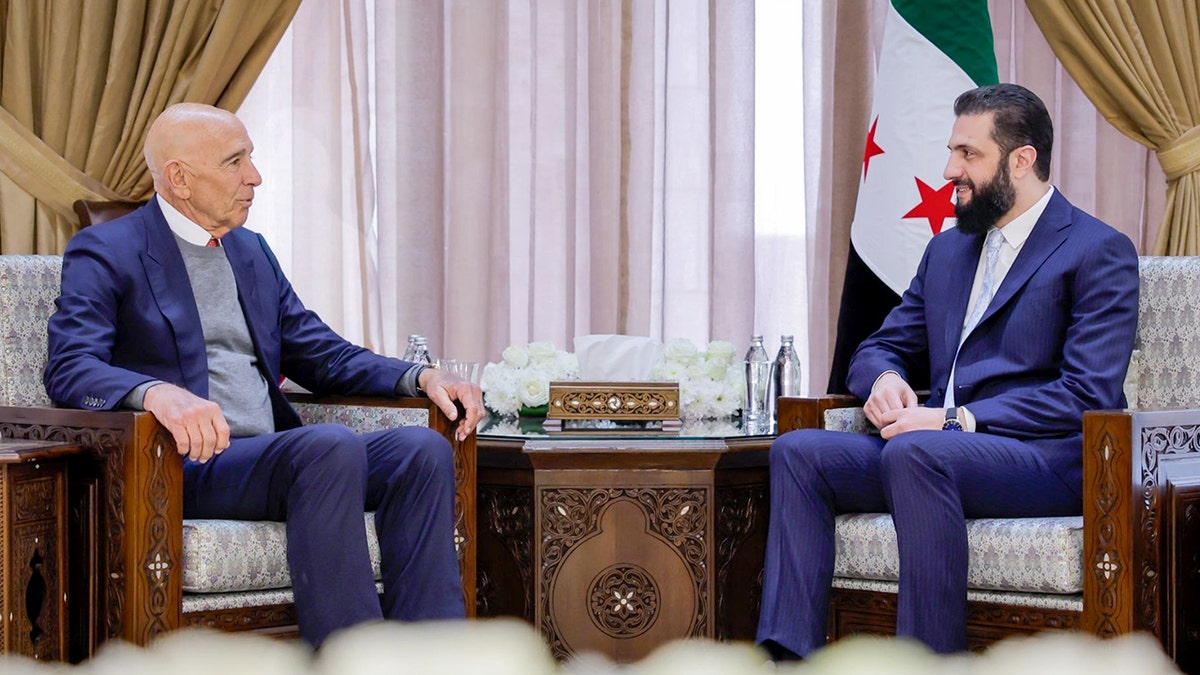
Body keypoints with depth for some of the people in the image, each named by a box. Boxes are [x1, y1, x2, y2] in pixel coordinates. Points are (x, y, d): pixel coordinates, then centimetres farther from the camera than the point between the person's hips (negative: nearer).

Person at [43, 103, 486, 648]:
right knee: (332, 447, -33)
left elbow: (322, 353, 24)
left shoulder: (251, 251, 23)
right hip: (183, 467, -7)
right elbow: (68, 370, -14)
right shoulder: (104, 252, 1)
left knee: (423, 450, -18)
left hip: (275, 457, 7)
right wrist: (157, 393, -36)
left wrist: (420, 377, 5)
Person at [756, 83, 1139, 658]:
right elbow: (881, 348, 26)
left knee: (916, 452, -37)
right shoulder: (947, 250, 23)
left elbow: (1088, 395, -11)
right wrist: (884, 380, -1)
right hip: (941, 448, 7)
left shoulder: (1099, 253, -1)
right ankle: (787, 656, -25)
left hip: (1049, 460, -7)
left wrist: (957, 420, -17)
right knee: (798, 451, -15)